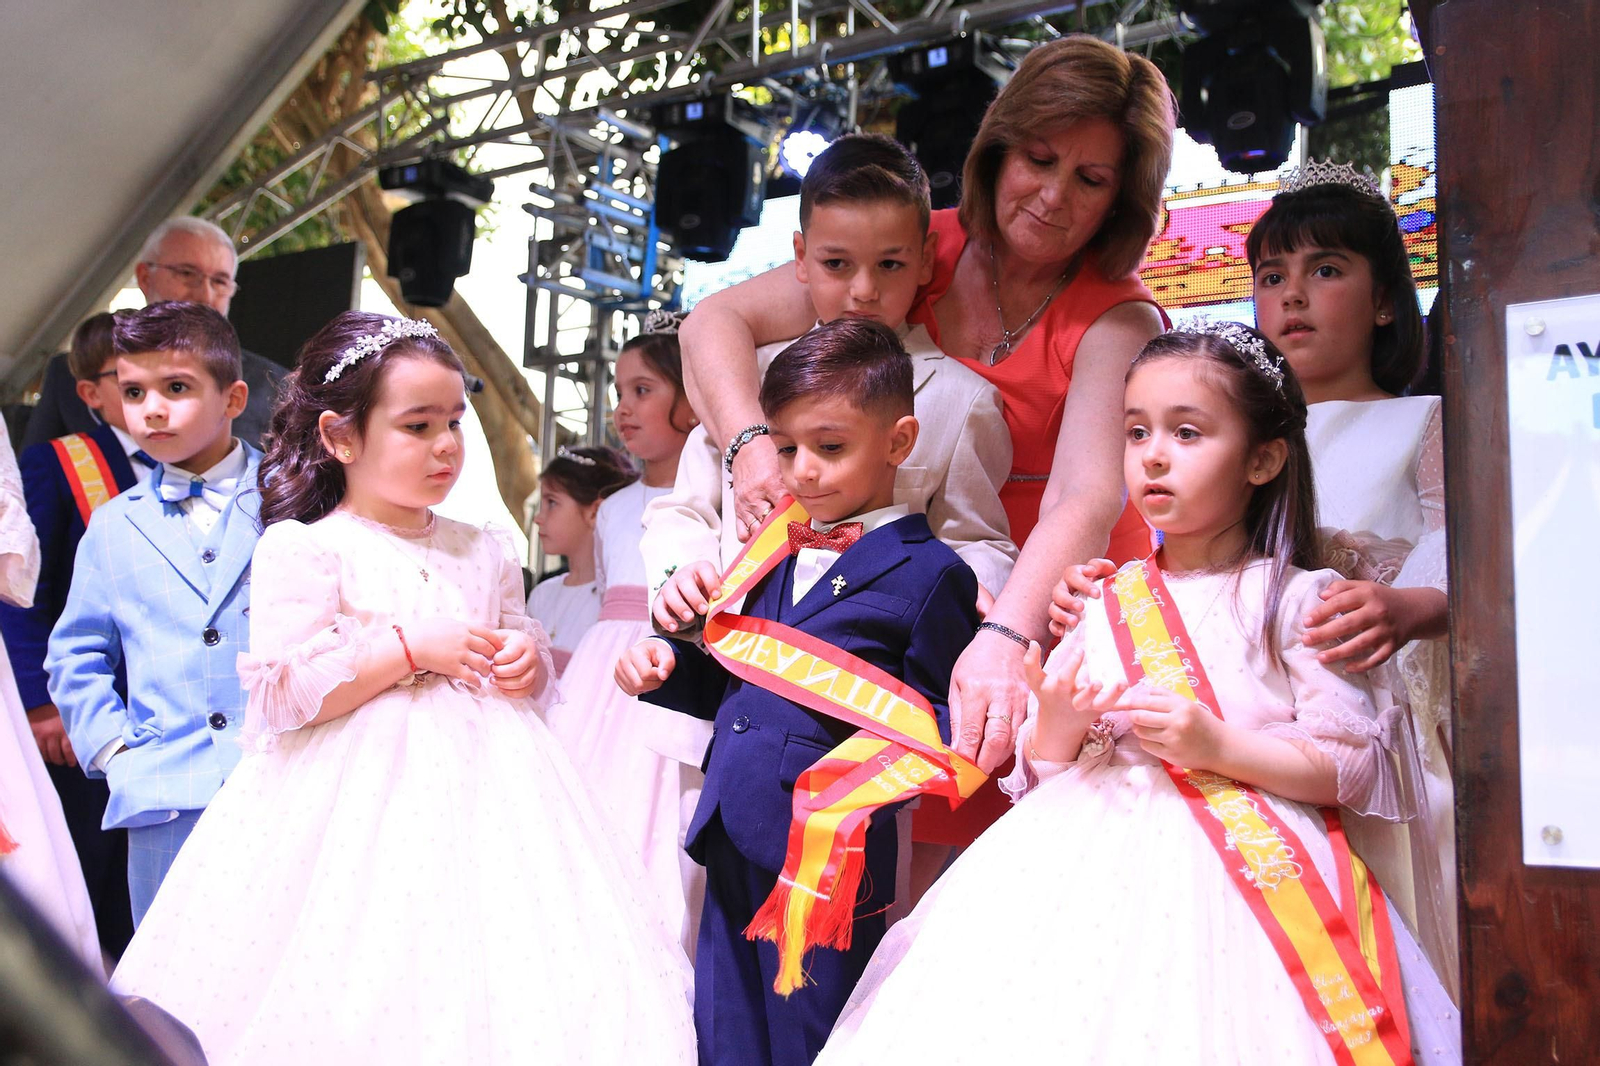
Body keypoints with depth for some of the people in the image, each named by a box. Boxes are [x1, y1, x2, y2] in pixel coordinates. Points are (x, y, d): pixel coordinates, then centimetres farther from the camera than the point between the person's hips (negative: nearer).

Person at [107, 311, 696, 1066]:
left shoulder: (487, 551, 14)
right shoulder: (305, 551, -2)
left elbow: (532, 679, 22)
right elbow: (281, 694, -11)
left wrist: (530, 664, -2)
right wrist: (412, 647, -14)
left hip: (481, 779, 5)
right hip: (359, 799, -4)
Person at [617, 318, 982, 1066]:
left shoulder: (929, 574, -8)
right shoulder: (781, 555, 14)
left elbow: (943, 729, -9)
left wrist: (892, 741, -28)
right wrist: (667, 667, 7)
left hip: (827, 859, -7)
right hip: (733, 845, 7)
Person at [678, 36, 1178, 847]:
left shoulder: (1119, 319, -13)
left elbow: (1087, 494, -31)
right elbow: (717, 322, -10)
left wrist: (1005, 634, -48)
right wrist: (751, 449, -29)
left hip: (1053, 608, -2)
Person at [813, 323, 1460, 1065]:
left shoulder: (1297, 599, 4)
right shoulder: (1107, 601, 14)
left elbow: (1351, 768, -1)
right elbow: (1041, 770, 15)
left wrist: (1219, 746, -13)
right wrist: (1057, 725, -7)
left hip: (1236, 865, -3)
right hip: (1093, 854, 3)